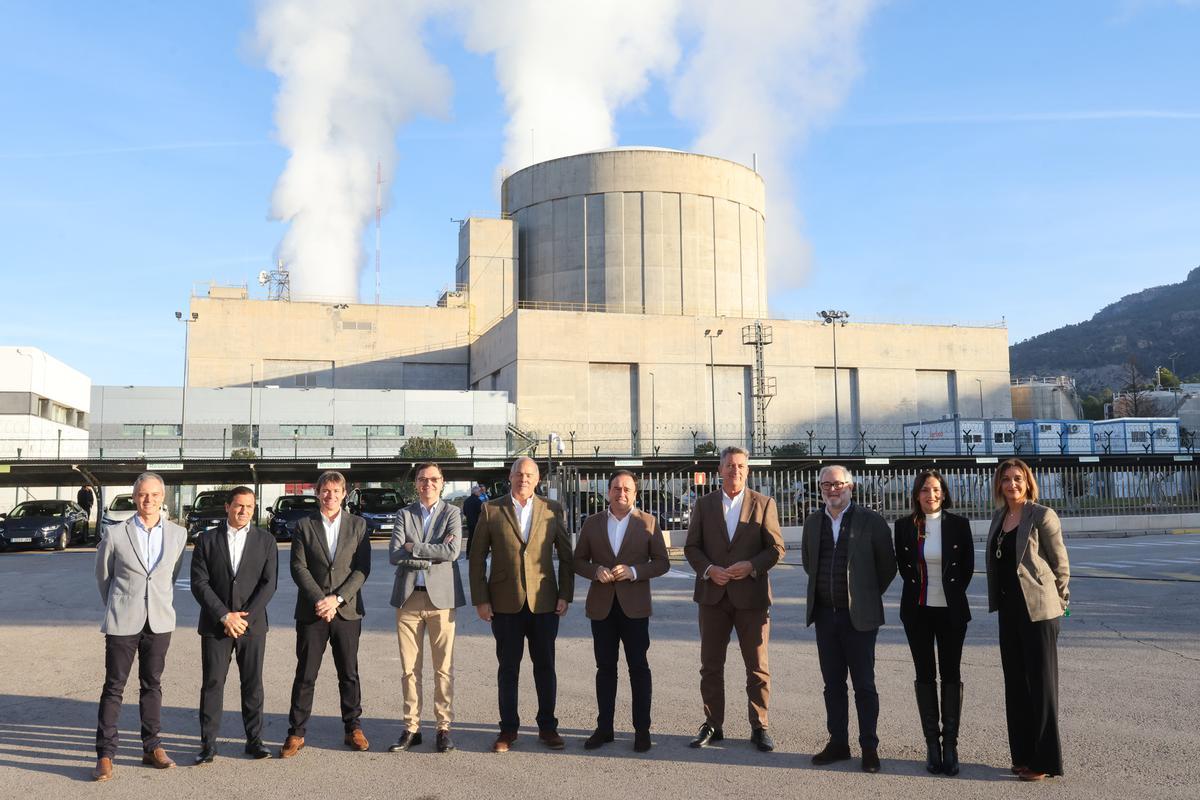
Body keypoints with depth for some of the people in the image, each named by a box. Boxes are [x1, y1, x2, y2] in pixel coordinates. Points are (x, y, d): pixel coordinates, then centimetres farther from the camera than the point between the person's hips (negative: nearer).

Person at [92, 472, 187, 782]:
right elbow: (102, 576, 9)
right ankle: (105, 754, 10)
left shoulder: (178, 535, 2)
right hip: (123, 622, -2)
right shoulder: (114, 534, -4)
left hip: (159, 622, 2)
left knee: (152, 685, 11)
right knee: (114, 686, 2)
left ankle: (152, 747, 20)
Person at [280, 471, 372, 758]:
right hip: (311, 611, 0)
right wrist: (319, 600, -14)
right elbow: (298, 567, -2)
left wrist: (337, 598, -12)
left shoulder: (357, 525, 4)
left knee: (349, 673, 9)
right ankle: (296, 733, 13)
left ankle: (353, 728, 20)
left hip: (347, 610, 1)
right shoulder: (304, 526, 4)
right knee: (305, 675, 3)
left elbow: (362, 569, -2)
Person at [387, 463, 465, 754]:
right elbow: (394, 555, -4)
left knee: (444, 668, 2)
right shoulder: (405, 514, 9)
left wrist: (414, 548, -9)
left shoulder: (452, 513, 4)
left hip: (441, 596, -2)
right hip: (408, 598, 2)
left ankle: (443, 728, 12)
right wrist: (433, 552, -11)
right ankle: (411, 728, 17)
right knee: (409, 668, 7)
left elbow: (452, 551, -12)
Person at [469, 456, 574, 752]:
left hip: (544, 602, 1)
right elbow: (477, 558, 2)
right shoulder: (490, 510, 1)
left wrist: (565, 595, -1)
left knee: (545, 666, 8)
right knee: (508, 667, 7)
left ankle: (547, 726, 21)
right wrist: (480, 600, -3)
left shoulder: (552, 509, 4)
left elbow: (566, 555, 6)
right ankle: (508, 728, 20)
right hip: (505, 603, -1)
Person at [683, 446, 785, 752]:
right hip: (713, 595, 2)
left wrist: (751, 566, -16)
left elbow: (776, 548, 0)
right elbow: (692, 547, 7)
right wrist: (708, 569, -11)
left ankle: (759, 727, 16)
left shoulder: (764, 504, 2)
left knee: (757, 666, 4)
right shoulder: (704, 504, 7)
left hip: (751, 595, -2)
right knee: (711, 665, 8)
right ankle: (713, 725, 20)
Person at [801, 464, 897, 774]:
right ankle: (838, 743, 22)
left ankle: (870, 748, 14)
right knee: (833, 683, 11)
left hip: (858, 615, -4)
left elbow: (888, 564, 0)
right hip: (825, 614, 4)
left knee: (864, 685, 3)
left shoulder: (870, 521, -7)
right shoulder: (813, 522, 7)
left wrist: (868, 595, 4)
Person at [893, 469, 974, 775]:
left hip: (951, 610, -1)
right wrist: (918, 588, 10)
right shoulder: (905, 525, -1)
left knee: (950, 673, 3)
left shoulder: (958, 524, -4)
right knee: (925, 675, 6)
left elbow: (968, 565, 6)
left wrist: (953, 591, 7)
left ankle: (950, 744, 11)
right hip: (917, 610, 1)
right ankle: (932, 743, 15)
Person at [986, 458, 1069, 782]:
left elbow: (1060, 563, -6)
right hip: (1008, 610, 7)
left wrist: (1058, 600, 0)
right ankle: (1023, 754, 22)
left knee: (1041, 683, 0)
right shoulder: (999, 517, 10)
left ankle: (1045, 760, 9)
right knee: (1015, 682, 12)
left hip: (1037, 609, -7)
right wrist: (998, 601, 14)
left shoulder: (1042, 516, -10)